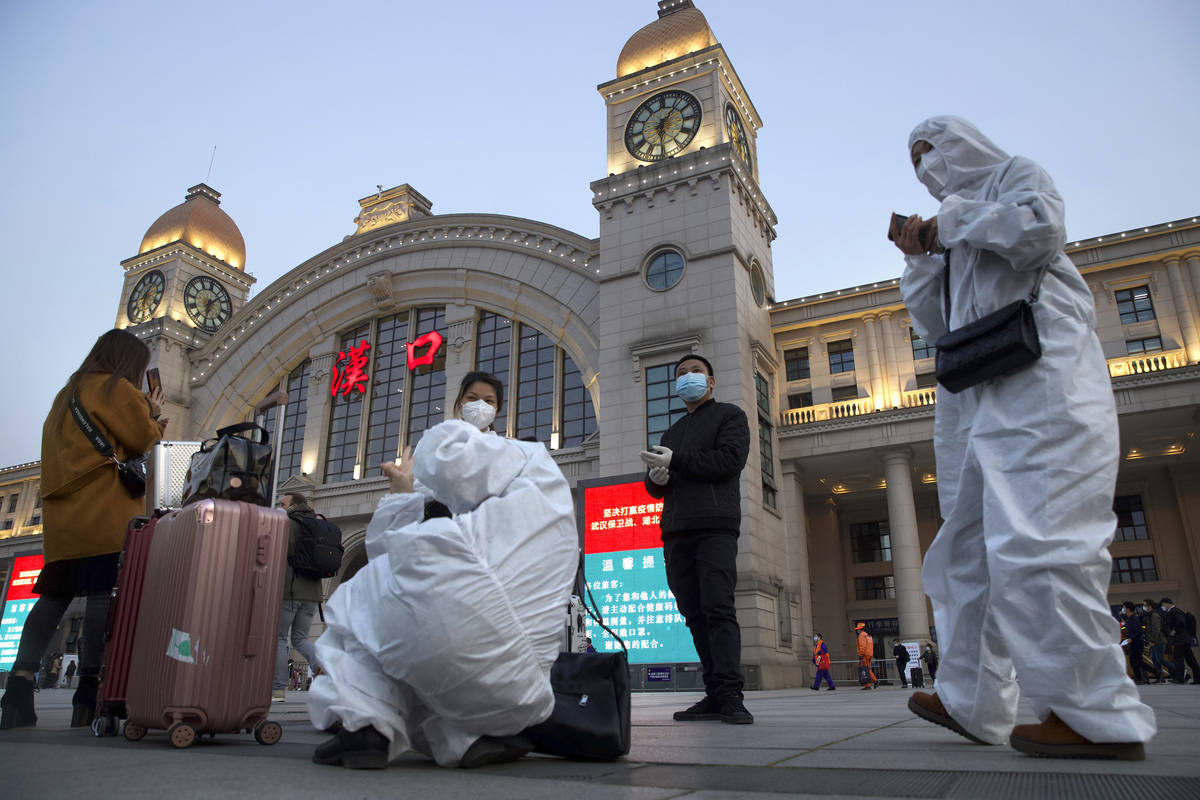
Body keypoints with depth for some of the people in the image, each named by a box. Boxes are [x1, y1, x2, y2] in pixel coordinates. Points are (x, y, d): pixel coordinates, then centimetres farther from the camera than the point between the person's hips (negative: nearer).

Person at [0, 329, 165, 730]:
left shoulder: (69, 393, 27)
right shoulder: (117, 388, 1)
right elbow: (142, 440, -2)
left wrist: (145, 416, 24)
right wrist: (153, 415, 17)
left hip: (62, 513, 8)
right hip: (106, 512, -8)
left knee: (54, 595, 7)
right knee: (104, 593, -13)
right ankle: (89, 687, -19)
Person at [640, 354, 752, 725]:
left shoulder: (729, 415, 11)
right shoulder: (672, 431, 29)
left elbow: (730, 459, -8)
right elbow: (656, 486, 26)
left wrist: (676, 462, -9)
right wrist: (655, 478, 1)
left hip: (714, 526, -6)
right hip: (676, 532, 6)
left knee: (718, 608, -16)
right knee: (695, 614, 1)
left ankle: (730, 695, -17)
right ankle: (715, 694, 4)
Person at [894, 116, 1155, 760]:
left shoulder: (1014, 175, 12)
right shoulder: (957, 235, 31)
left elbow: (1041, 230, -12)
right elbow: (935, 326, 24)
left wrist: (954, 220, 1)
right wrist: (919, 258, 14)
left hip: (1039, 378, -9)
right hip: (983, 397, 9)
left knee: (1034, 538, -18)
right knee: (968, 548, 5)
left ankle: (1097, 716, -11)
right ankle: (972, 702, 10)